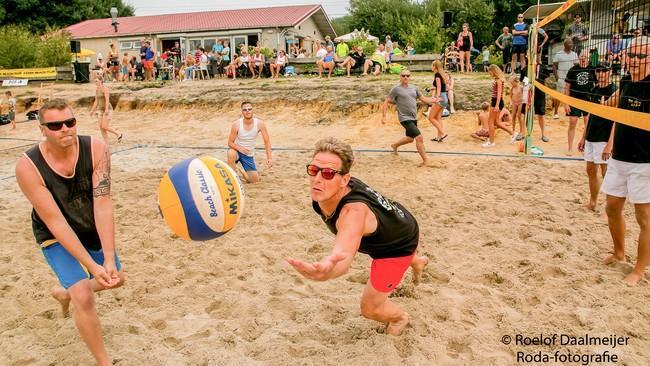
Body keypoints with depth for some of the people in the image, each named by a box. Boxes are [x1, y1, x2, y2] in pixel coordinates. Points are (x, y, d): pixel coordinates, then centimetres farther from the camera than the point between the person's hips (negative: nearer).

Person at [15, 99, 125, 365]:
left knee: (116, 279, 17)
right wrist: (92, 265, -32)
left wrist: (109, 258, -35)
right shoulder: (28, 167, -29)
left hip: (92, 227, 4)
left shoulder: (96, 149, -25)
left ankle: (64, 293, 48)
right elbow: (55, 221, -28)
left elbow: (103, 205, -29)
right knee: (84, 296, -18)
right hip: (56, 236, -4)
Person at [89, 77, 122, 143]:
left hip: (108, 110, -9)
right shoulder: (97, 90, 12)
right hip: (101, 110, 9)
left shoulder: (105, 89, -15)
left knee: (104, 127, -14)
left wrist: (106, 109, -37)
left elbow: (107, 100, -27)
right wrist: (92, 110, 15)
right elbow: (96, 101, 18)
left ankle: (118, 133, 7)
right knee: (101, 128, 3)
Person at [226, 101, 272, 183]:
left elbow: (267, 141, -12)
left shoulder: (260, 124, -16)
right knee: (231, 154, -40)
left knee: (255, 180, 0)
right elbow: (230, 143, -12)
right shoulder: (236, 124, -20)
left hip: (249, 155, 2)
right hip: (237, 150, -2)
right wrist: (240, 148, -33)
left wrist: (269, 158, -23)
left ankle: (243, 172, 33)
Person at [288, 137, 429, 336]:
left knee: (370, 308, 0)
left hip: (400, 244, -7)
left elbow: (345, 254, -70)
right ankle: (417, 261, 79)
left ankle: (400, 318, 38)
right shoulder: (322, 191, -26)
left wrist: (327, 270, -92)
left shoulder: (353, 212, -50)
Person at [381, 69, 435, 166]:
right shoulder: (396, 89, -7)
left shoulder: (414, 88, 11)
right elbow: (386, 102, -6)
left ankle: (395, 145, 50)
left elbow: (423, 99, 15)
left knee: (410, 138, 23)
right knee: (419, 137, -16)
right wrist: (383, 116, -14)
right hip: (405, 118, -8)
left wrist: (434, 101, -3)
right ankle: (425, 161, -6)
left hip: (413, 118, 8)